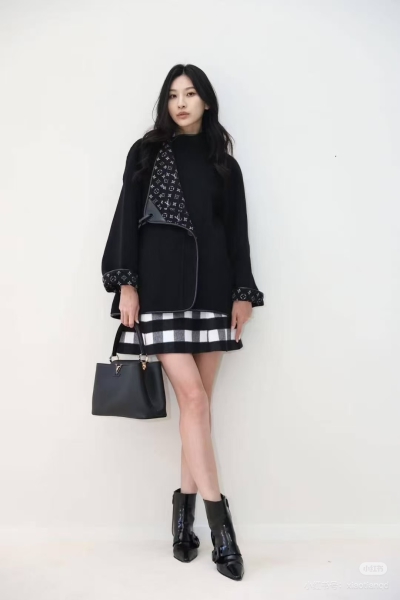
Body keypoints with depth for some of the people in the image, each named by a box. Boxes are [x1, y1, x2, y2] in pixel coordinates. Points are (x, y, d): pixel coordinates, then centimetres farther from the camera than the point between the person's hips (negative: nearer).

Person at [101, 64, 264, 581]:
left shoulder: (223, 163, 14)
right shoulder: (146, 153, 9)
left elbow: (237, 230, 11)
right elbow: (127, 218, 3)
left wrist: (243, 291, 4)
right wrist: (125, 283, -7)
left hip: (211, 287, 3)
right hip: (161, 286, -2)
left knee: (198, 401, 2)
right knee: (193, 397, -10)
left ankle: (185, 510, 15)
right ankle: (218, 519, -2)